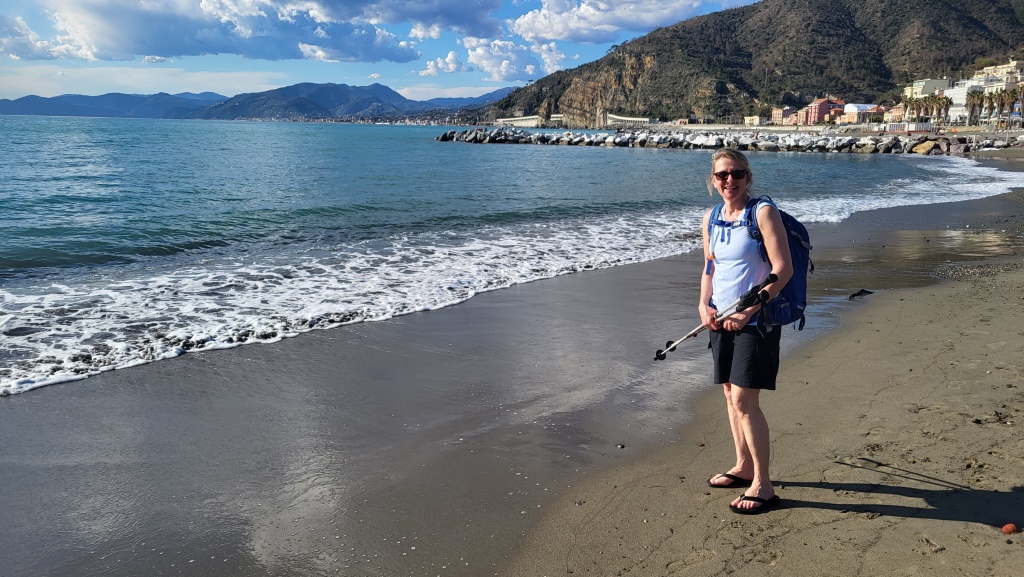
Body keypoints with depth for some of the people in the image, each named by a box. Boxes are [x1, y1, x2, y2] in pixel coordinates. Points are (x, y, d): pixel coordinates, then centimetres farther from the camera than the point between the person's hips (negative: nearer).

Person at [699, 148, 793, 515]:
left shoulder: (763, 213, -12)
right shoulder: (711, 219, 8)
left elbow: (783, 270, -16)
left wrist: (747, 313, -18)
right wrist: (704, 305, 1)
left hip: (755, 321, -7)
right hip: (721, 320, 7)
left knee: (744, 400, -8)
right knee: (730, 395, 14)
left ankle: (763, 485, 3)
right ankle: (743, 467, 30)